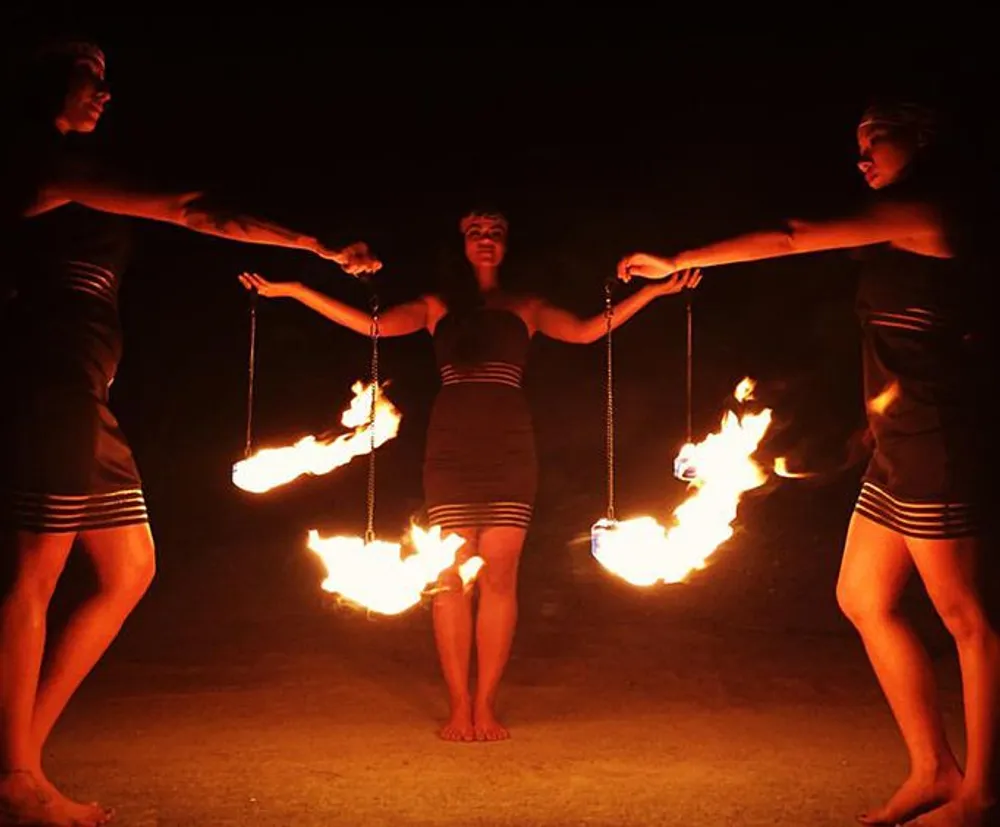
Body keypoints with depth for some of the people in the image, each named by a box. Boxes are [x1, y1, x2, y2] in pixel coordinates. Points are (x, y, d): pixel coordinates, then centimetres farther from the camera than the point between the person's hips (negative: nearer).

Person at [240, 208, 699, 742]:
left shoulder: (526, 308, 18)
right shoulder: (437, 306, 17)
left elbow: (586, 331, 5)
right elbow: (373, 325, 6)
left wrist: (654, 291, -3)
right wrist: (293, 292, 1)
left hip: (509, 447, 0)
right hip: (451, 447, 0)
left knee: (499, 578, -3)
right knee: (452, 578, -3)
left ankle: (486, 706, 4)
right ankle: (459, 708, 4)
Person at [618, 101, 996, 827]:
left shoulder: (919, 214, -8)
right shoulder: (901, 235, 19)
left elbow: (788, 241, -8)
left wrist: (678, 263, -3)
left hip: (936, 441, -10)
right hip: (903, 443, 10)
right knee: (864, 597, 10)